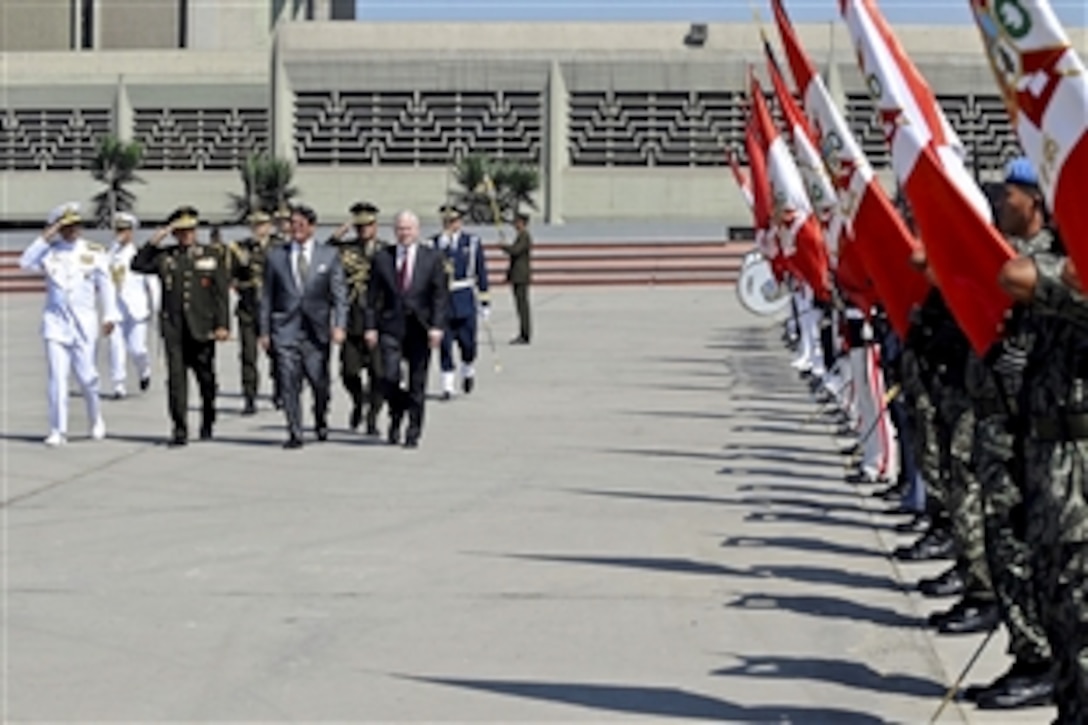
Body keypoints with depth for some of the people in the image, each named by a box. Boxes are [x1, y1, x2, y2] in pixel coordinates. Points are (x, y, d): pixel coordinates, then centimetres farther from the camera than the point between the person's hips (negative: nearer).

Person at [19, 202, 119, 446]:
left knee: (86, 374, 1)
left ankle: (96, 420, 26)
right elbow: (26, 263, -12)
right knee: (57, 376, -4)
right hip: (55, 321, 1)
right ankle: (58, 430, -1)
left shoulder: (94, 251, 3)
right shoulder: (49, 252, 4)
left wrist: (109, 316, 1)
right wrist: (45, 237, -12)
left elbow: (105, 286, 5)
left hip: (84, 322, -1)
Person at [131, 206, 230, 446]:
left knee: (206, 378, 10)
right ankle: (180, 430, -5)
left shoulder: (213, 255, 5)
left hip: (202, 328, 0)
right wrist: (154, 241, -6)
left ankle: (207, 424, 29)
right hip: (174, 328, 0)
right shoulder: (164, 256, 9)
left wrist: (222, 325, -5)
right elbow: (137, 266, -1)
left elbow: (222, 293, 2)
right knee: (176, 376, -6)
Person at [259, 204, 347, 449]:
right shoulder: (275, 256, 7)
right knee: (289, 384, -5)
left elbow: (339, 294, 2)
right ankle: (294, 433, 1)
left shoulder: (329, 255, 6)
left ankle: (321, 422, 30)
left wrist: (339, 326, -10)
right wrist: (265, 331, 4)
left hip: (316, 330, 0)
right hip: (285, 330, 0)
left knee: (320, 383, 4)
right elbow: (267, 297, 9)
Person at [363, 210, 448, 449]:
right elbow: (373, 296, 6)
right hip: (391, 326, 0)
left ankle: (413, 433, 13)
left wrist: (437, 326, -10)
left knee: (417, 384, 3)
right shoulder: (382, 258, 6)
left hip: (420, 328, 0)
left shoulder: (432, 258, 3)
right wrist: (370, 326, -1)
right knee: (390, 378, -12)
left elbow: (440, 296, 0)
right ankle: (396, 416, 15)